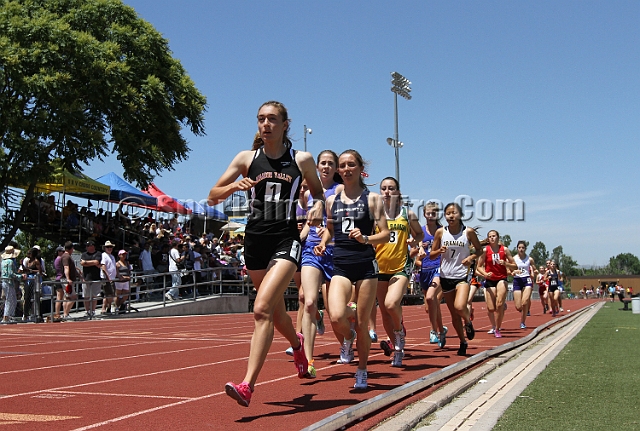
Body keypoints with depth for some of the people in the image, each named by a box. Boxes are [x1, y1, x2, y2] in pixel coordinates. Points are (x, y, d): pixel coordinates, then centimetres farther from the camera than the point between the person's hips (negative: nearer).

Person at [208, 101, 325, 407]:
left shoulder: (302, 160, 2)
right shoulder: (247, 159, 5)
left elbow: (317, 191, 19)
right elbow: (212, 197, 6)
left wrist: (318, 205, -4)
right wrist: (235, 187, -14)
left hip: (286, 240, -3)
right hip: (255, 239, 4)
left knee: (262, 308, -20)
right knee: (275, 310, 18)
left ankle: (247, 385, -21)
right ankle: (297, 343, 52)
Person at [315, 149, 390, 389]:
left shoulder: (372, 198, 3)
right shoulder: (332, 201, 12)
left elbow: (386, 234, -1)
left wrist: (365, 238, -20)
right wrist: (323, 243, 5)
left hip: (366, 265, -2)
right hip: (340, 265, 2)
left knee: (362, 323, 3)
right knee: (336, 317, -20)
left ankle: (362, 372, 24)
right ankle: (347, 339, 17)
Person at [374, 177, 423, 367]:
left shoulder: (408, 214, 4)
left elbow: (420, 234, 17)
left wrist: (414, 241, -3)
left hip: (401, 267, -2)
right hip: (379, 268, 2)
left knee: (391, 304, -24)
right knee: (384, 311, 8)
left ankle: (400, 330, 9)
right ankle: (398, 349, 26)